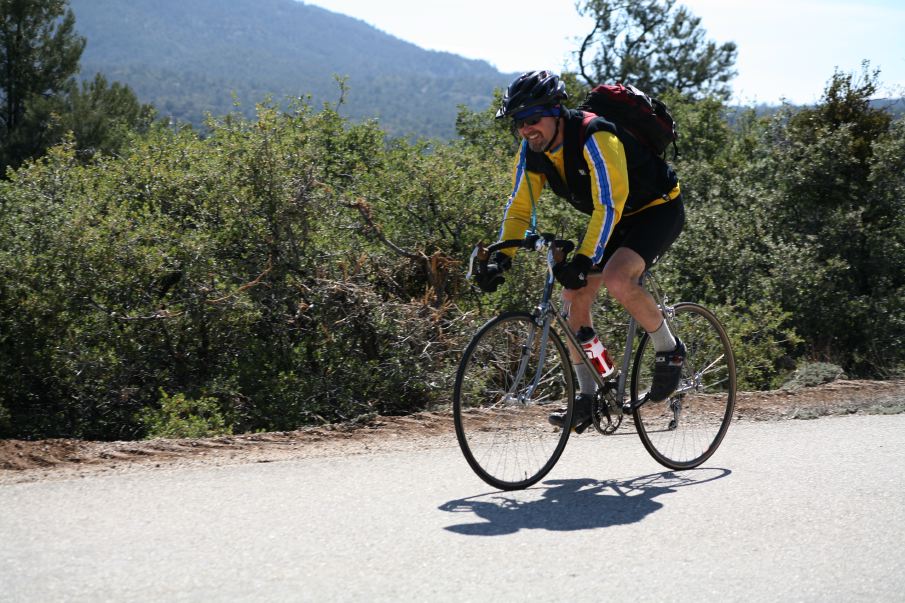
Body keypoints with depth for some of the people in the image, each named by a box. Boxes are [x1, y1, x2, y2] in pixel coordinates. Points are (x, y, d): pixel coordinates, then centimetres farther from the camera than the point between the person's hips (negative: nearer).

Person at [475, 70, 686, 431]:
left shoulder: (595, 138, -32)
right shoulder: (532, 151, -9)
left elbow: (609, 205, -37)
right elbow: (519, 207, -5)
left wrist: (583, 260, -43)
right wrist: (500, 258, -19)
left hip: (658, 209, -8)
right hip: (615, 219, 8)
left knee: (616, 279, -31)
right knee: (574, 296, -4)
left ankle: (670, 351, -7)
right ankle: (588, 397, 5)